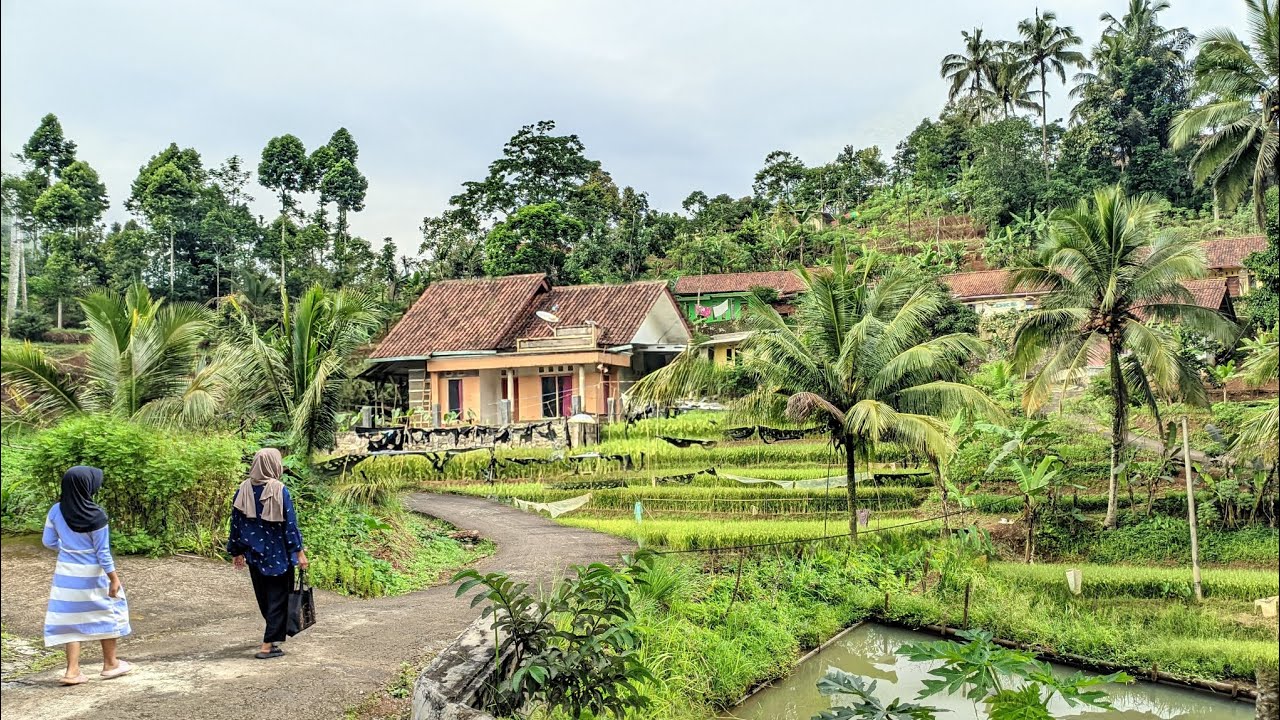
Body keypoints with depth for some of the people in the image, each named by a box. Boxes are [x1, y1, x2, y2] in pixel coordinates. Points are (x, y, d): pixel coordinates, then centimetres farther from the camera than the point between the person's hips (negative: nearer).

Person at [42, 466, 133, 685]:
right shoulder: (95, 515, -22)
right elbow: (102, 551, -17)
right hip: (92, 574, -5)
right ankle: (110, 663, 24)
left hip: (66, 573, 5)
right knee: (107, 614, 14)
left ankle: (72, 670, 11)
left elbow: (49, 542, 5)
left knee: (72, 617, 13)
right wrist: (114, 578, -8)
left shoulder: (56, 511, -6)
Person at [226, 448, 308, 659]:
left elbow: (236, 521, 5)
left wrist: (237, 551, 15)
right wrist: (299, 551, -8)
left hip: (254, 554, 5)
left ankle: (274, 634, 40)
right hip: (278, 554, -5)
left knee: (263, 596, 21)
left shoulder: (243, 489, -1)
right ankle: (268, 645, 0)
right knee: (278, 597, 4)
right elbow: (290, 523, -14)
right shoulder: (279, 490, -15)